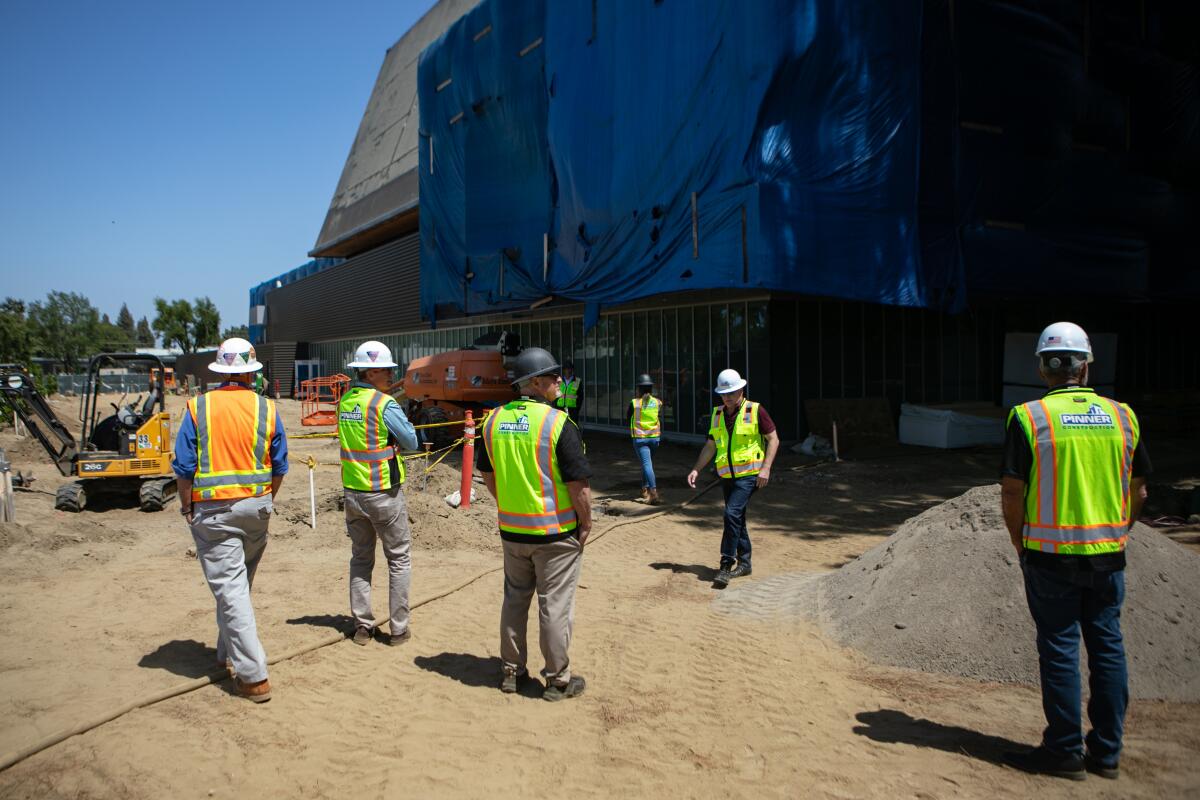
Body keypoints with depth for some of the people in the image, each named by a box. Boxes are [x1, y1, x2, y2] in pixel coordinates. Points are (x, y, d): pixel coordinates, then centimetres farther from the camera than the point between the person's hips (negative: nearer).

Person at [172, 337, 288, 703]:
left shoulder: (198, 408, -7)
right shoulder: (267, 409, -1)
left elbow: (184, 466, -6)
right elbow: (279, 467, 4)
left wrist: (187, 508, 6)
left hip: (213, 511, -3)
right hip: (256, 507, 3)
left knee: (229, 588, -2)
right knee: (239, 583, 22)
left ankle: (254, 677, -3)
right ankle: (228, 652, 38)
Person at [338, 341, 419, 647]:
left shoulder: (345, 401, 4)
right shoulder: (384, 404, -17)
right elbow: (411, 442, -10)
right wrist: (399, 430, 6)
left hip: (352, 491, 6)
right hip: (384, 494, -6)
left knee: (360, 558, 17)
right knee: (399, 560, 7)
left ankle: (362, 626, 19)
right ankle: (398, 629, 10)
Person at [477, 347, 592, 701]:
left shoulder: (494, 420, 0)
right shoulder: (558, 422, -17)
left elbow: (488, 476, 10)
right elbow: (578, 483, -17)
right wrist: (586, 523, -4)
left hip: (511, 529, 5)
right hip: (556, 531, -5)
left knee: (515, 599, 19)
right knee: (555, 605, 7)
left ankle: (511, 671, 30)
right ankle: (557, 679, 18)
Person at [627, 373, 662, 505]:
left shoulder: (634, 403, -7)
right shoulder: (657, 402, -1)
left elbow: (629, 419, 5)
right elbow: (661, 421, 1)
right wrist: (659, 435, 13)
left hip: (639, 438, -3)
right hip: (654, 437, 3)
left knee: (647, 464, -8)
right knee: (647, 463, 21)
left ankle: (654, 493, -20)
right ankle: (645, 490, 29)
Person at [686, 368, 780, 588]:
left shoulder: (756, 411, -6)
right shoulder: (717, 414, 10)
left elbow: (773, 440, -4)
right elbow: (710, 446, 14)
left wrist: (766, 469, -13)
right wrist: (696, 469, 4)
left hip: (749, 474, -6)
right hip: (727, 476, 6)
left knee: (732, 514, -19)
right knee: (737, 519, 12)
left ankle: (726, 565, -13)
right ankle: (744, 563, 24)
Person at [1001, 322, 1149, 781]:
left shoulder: (1028, 417, -9)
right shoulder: (1123, 416, 3)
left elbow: (1012, 493, -10)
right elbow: (1138, 491, 9)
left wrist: (1021, 545, 4)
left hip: (1051, 554, -4)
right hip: (1108, 554, 4)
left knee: (1060, 648, 5)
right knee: (1107, 647, 12)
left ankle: (1066, 752, 13)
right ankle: (1107, 752, 22)